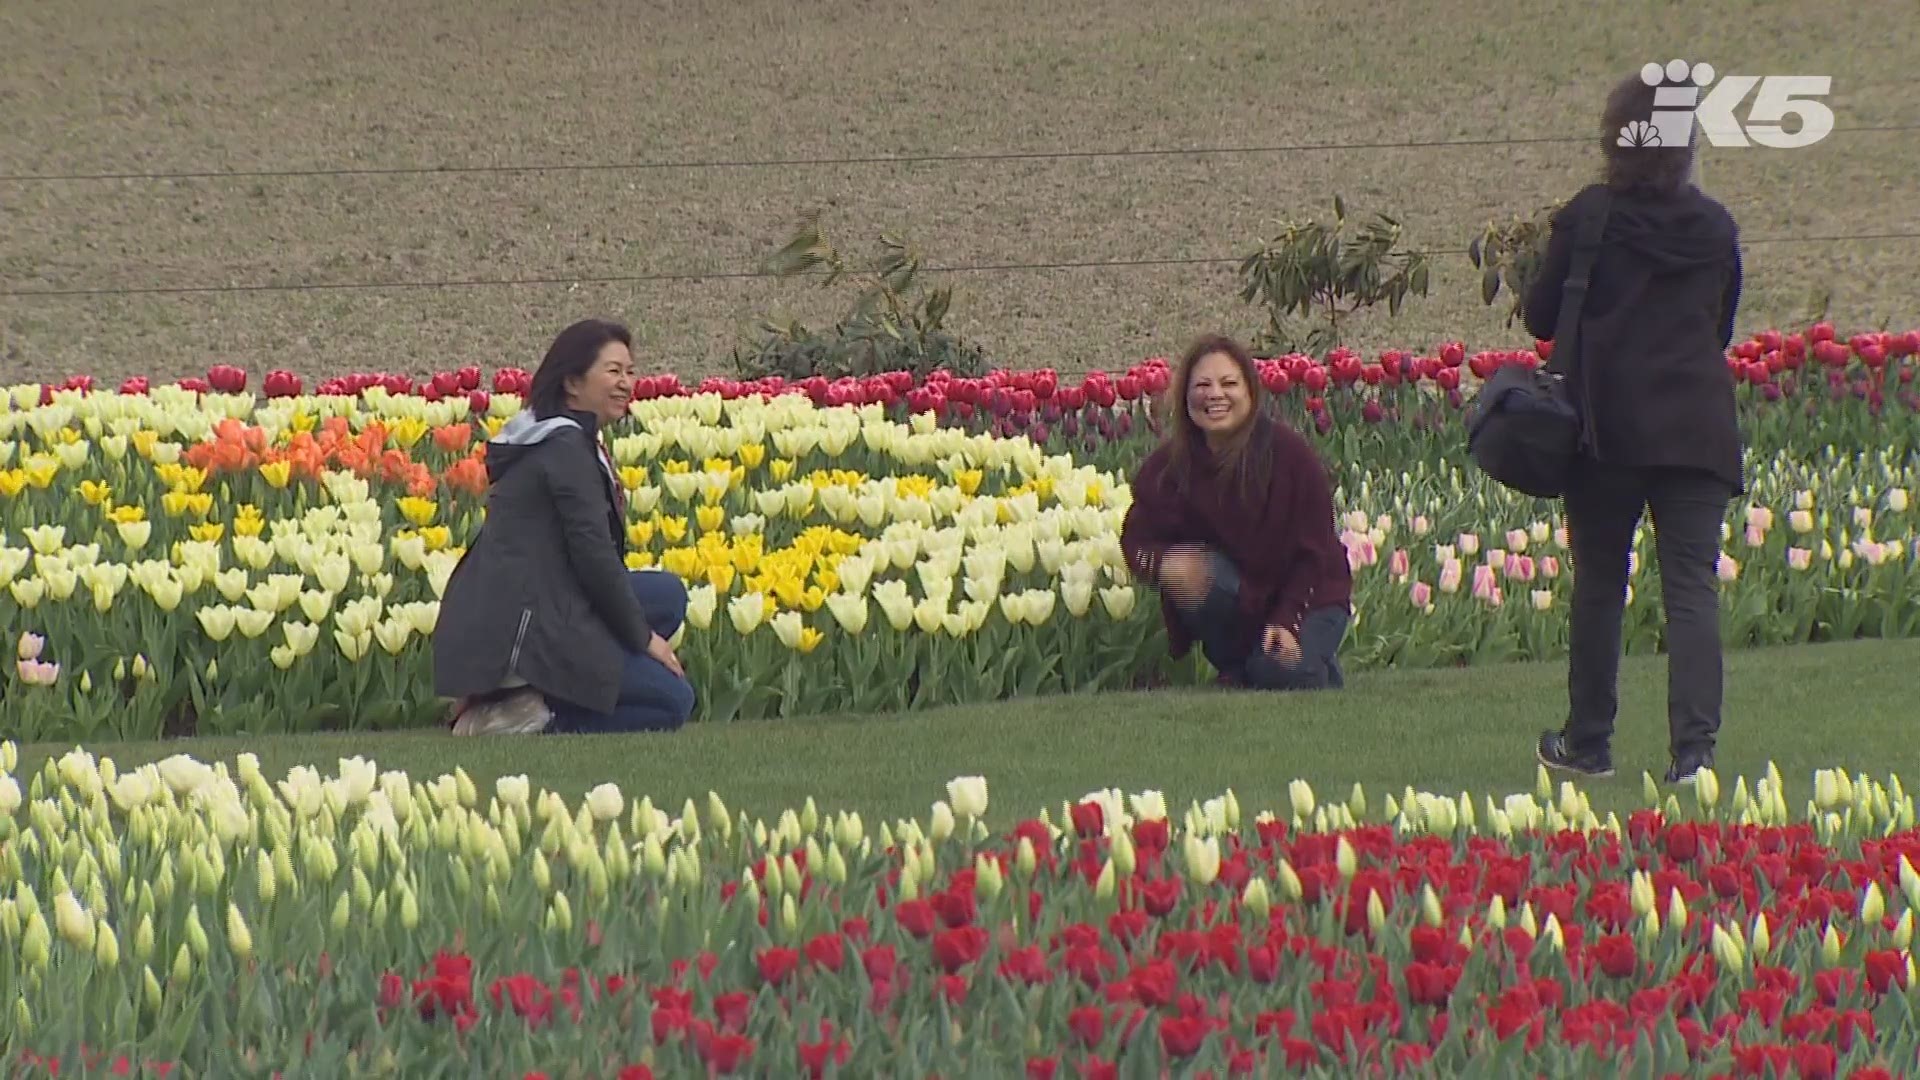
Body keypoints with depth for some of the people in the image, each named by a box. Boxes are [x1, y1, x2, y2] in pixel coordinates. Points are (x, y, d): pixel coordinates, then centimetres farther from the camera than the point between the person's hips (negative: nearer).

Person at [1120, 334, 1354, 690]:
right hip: (1237, 596, 3)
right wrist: (1162, 564, -33)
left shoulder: (1288, 452, -20)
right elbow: (1136, 537, -9)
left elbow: (1314, 550, -15)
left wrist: (1288, 621, -25)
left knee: (1282, 672, -29)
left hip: (1306, 595, -3)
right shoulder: (1169, 464, -12)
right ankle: (1234, 672, -5)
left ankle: (1320, 664, 9)